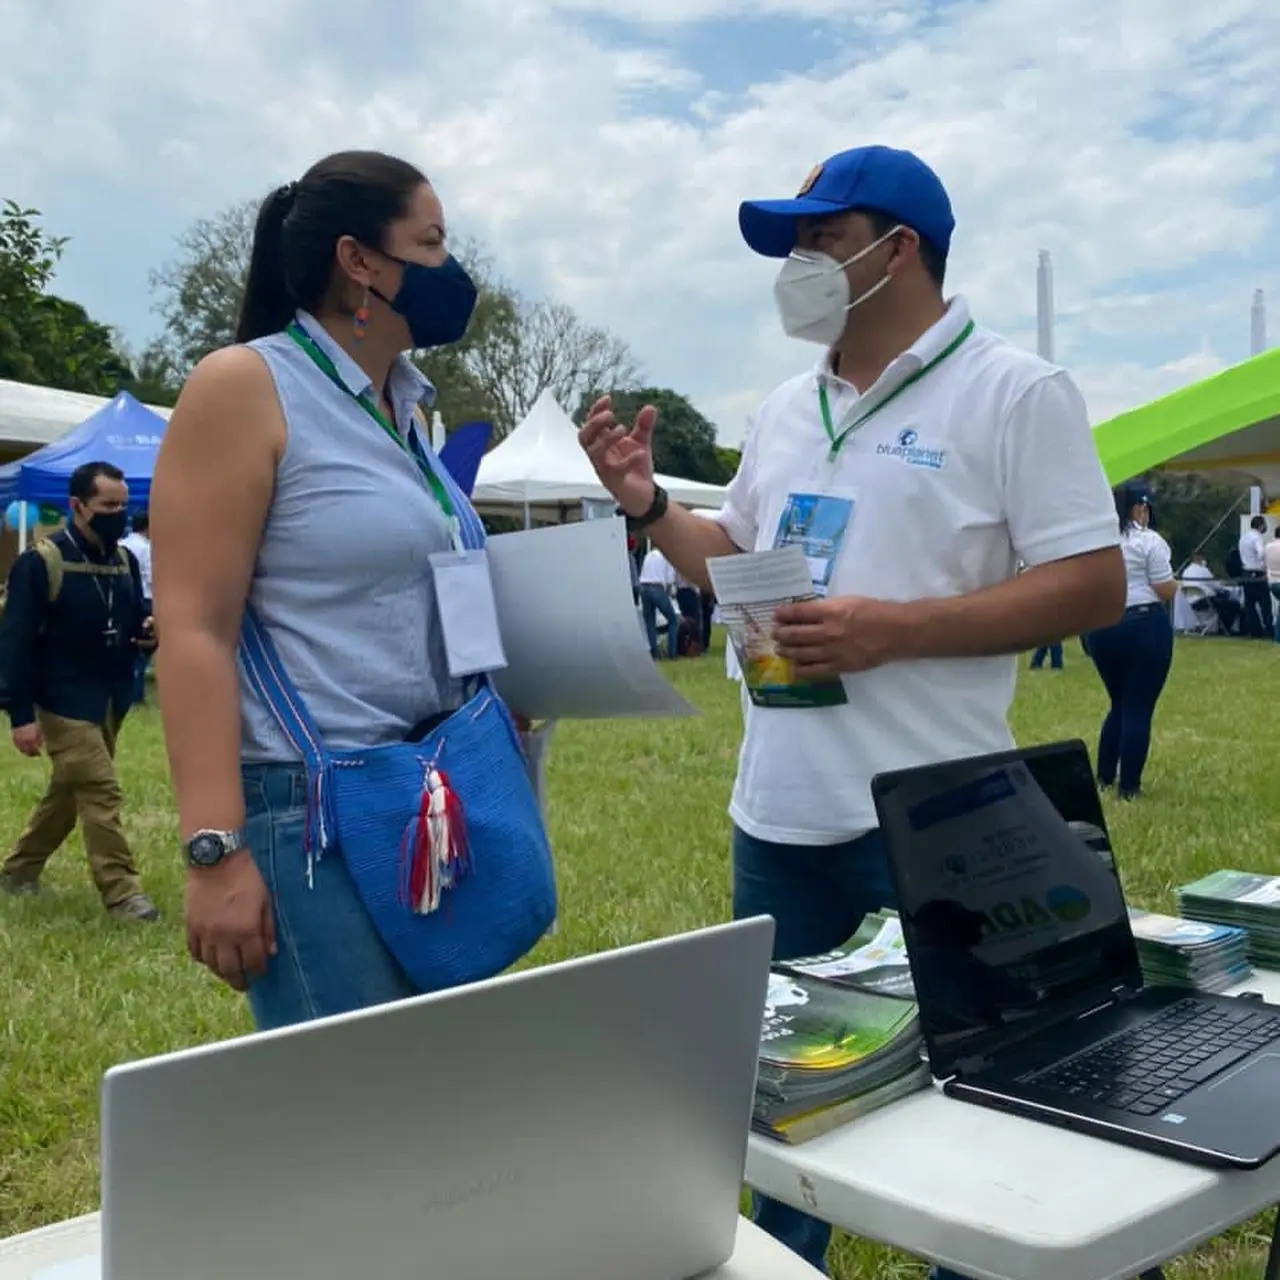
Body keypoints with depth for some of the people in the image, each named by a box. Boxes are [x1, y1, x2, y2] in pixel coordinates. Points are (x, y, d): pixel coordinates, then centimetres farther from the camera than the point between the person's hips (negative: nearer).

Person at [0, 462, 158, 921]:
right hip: (65, 702, -7)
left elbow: (134, 622, 16)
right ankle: (121, 891, -2)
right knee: (100, 791, -9)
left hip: (110, 702, 7)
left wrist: (148, 631, -11)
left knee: (70, 790, 17)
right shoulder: (41, 561, -14)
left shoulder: (124, 560, 7)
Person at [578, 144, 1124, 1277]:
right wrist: (646, 503, 4)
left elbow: (1094, 586, -14)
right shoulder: (787, 410, 13)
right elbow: (736, 562, 22)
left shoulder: (1012, 391, -8)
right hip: (779, 811, 7)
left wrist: (897, 629, -22)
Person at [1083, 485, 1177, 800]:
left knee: (1119, 705, 19)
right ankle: (1128, 786, 3)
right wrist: (1173, 582, 13)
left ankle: (1103, 777, 20)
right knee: (1138, 709, 1)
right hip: (1145, 627, -6)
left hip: (1101, 629, 6)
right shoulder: (1149, 541, -8)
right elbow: (1166, 591, -9)